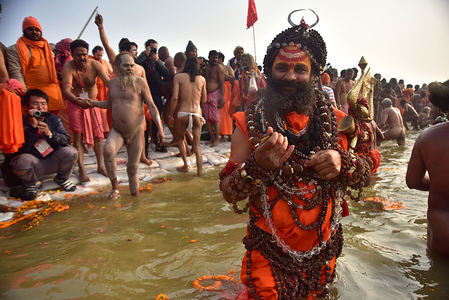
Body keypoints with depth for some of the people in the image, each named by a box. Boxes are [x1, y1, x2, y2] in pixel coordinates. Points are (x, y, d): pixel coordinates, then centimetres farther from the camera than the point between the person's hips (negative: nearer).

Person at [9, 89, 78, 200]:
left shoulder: (54, 119, -1)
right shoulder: (23, 122, -11)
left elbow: (66, 140, -10)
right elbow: (22, 149, -22)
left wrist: (49, 133, -28)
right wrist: (33, 127, -31)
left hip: (53, 161, 3)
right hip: (34, 165, -3)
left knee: (70, 152, -24)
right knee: (22, 161, -35)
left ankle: (62, 178, 8)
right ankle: (29, 185, 1)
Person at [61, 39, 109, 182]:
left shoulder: (95, 65, -15)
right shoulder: (68, 67, -21)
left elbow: (108, 82, -27)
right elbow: (66, 89, -34)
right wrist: (77, 100, -54)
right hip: (75, 103, -2)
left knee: (98, 134, 3)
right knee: (78, 134, -5)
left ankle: (100, 165, 14)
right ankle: (81, 170, 0)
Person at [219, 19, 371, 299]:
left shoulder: (334, 121, -3)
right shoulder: (249, 124, -9)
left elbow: (366, 176, 3)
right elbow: (228, 193, -11)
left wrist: (343, 163, -18)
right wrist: (256, 166, -31)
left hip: (323, 253, 3)